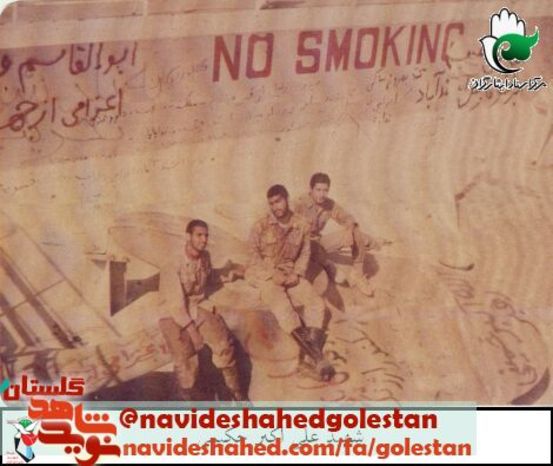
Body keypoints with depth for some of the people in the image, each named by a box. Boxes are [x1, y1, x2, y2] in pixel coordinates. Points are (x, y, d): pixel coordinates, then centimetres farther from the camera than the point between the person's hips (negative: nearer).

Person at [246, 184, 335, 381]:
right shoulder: (261, 226, -6)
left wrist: (297, 274, -7)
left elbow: (304, 253, 9)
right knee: (282, 307, -30)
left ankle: (311, 353, -26)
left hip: (290, 275, 4)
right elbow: (254, 255, -2)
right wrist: (273, 275, -14)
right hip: (265, 275, -4)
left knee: (317, 303, -18)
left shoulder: (301, 225, 1)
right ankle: (313, 352, -34)